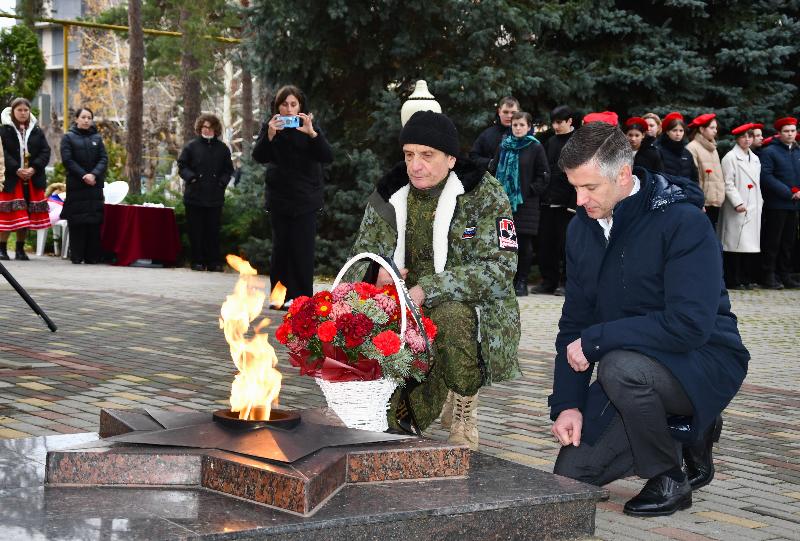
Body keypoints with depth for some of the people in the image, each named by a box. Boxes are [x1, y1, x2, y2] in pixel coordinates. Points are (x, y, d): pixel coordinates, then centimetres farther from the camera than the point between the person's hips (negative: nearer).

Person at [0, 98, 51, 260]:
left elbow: (45, 152, 4)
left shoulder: (37, 131, 11)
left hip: (32, 180, 3)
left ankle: (20, 249, 14)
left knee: (26, 215, 6)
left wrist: (34, 169, -10)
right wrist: (16, 169, -18)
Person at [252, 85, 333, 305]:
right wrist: (269, 135, -26)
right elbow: (259, 157, -9)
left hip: (306, 198, -1)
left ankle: (302, 297, -1)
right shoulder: (270, 127, 4)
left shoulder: (310, 127, 1)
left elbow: (328, 157, -11)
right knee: (281, 247, 3)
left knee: (303, 249, -6)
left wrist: (312, 133, -26)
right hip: (279, 198, 1)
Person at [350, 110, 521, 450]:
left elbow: (499, 269, -17)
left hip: (470, 309, -3)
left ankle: (464, 407, -9)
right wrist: (377, 273, -13)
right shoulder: (390, 195, 6)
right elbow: (361, 255, 14)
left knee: (452, 316, -39)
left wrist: (427, 290, -26)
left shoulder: (485, 195, -7)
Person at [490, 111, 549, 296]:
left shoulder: (536, 148, 1)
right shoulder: (503, 147, 12)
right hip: (504, 201, 3)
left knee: (524, 242, -2)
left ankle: (522, 281, 5)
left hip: (526, 203, -3)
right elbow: (494, 171, 17)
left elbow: (543, 175, 1)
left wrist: (531, 190, -8)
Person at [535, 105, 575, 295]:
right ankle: (548, 281, 12)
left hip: (566, 202, -6)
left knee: (565, 243, -2)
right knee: (545, 242, 5)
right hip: (548, 201, 6)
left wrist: (574, 202, -15)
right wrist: (541, 197, 9)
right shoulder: (551, 142, 16)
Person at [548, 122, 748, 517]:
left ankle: (670, 480, -11)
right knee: (571, 473, -1)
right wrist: (566, 404, -7)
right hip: (628, 359, 7)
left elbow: (689, 325, -29)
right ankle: (686, 435, 18)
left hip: (702, 361, -7)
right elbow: (575, 322, 4)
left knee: (620, 367, -37)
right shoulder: (581, 228, 2)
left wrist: (595, 340, -25)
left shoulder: (683, 222, -20)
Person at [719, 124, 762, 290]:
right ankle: (733, 280, -3)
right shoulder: (730, 158, -5)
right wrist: (738, 203, -16)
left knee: (750, 244, 6)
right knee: (735, 244, -7)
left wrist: (760, 202, 13)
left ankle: (746, 278, 12)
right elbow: (728, 183, -10)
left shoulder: (755, 158, 18)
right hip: (737, 208, -7)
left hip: (753, 208, 7)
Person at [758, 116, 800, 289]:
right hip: (776, 204, -6)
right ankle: (768, 276, 4)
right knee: (772, 242, -2)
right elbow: (766, 177, -15)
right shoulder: (769, 152, -7)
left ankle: (784, 275, 19)